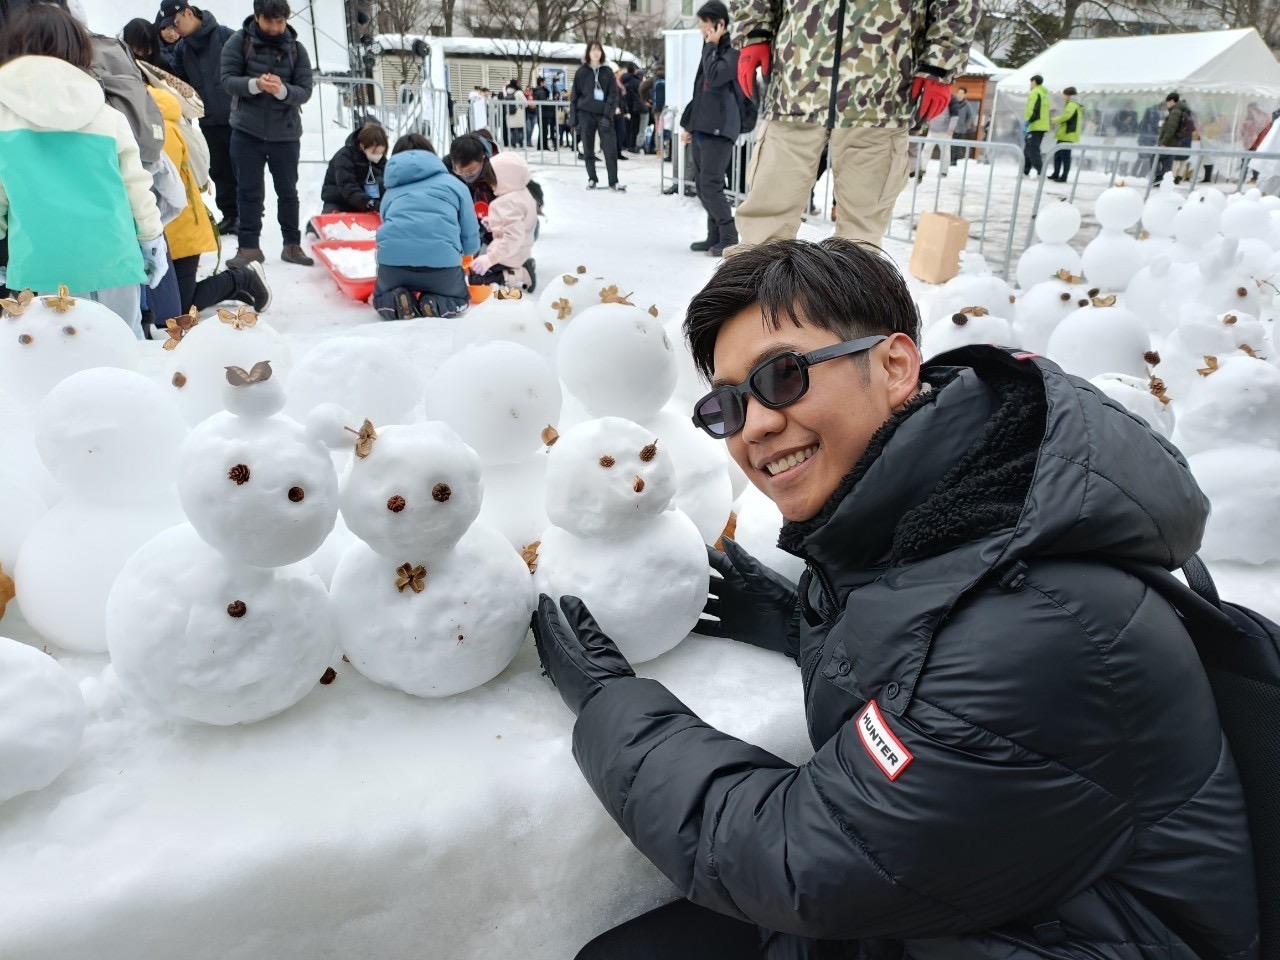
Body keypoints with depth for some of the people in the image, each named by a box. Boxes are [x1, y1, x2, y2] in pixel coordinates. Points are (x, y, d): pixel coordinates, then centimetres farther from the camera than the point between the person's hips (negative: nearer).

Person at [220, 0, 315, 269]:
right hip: (246, 131, -1)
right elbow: (227, 79, -9)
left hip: (285, 133, 1)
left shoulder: (296, 49, -1)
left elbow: (305, 91, -6)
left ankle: (292, 245, 20)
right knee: (248, 190, 4)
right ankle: (249, 246, 12)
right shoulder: (239, 41, -5)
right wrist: (255, 84, -27)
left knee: (288, 191, 10)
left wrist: (282, 90, -26)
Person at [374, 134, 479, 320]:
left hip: (393, 258, 1)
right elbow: (471, 244, 16)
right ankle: (436, 305, -3)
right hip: (442, 259, -1)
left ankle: (397, 303, -2)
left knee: (381, 299, 33)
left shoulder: (390, 192, 24)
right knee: (459, 298, 31)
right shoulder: (454, 183, 18)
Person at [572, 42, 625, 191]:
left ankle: (613, 181, -3)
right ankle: (592, 179, 14)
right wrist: (575, 119, 1)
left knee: (611, 149, -7)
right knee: (588, 149, 3)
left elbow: (613, 94, 2)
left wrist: (608, 114, -11)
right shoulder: (581, 72, 5)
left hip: (604, 114, 0)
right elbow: (575, 95, 7)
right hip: (586, 114, 0)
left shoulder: (607, 72, 6)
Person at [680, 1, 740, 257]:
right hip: (702, 128, 9)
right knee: (702, 185, 9)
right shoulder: (711, 50, 20)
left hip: (719, 129, -9)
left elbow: (714, 78, -22)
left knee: (710, 185, -13)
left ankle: (729, 239, -5)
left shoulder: (733, 51, -7)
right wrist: (688, 123, 20)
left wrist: (711, 46, -9)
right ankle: (715, 236, 16)